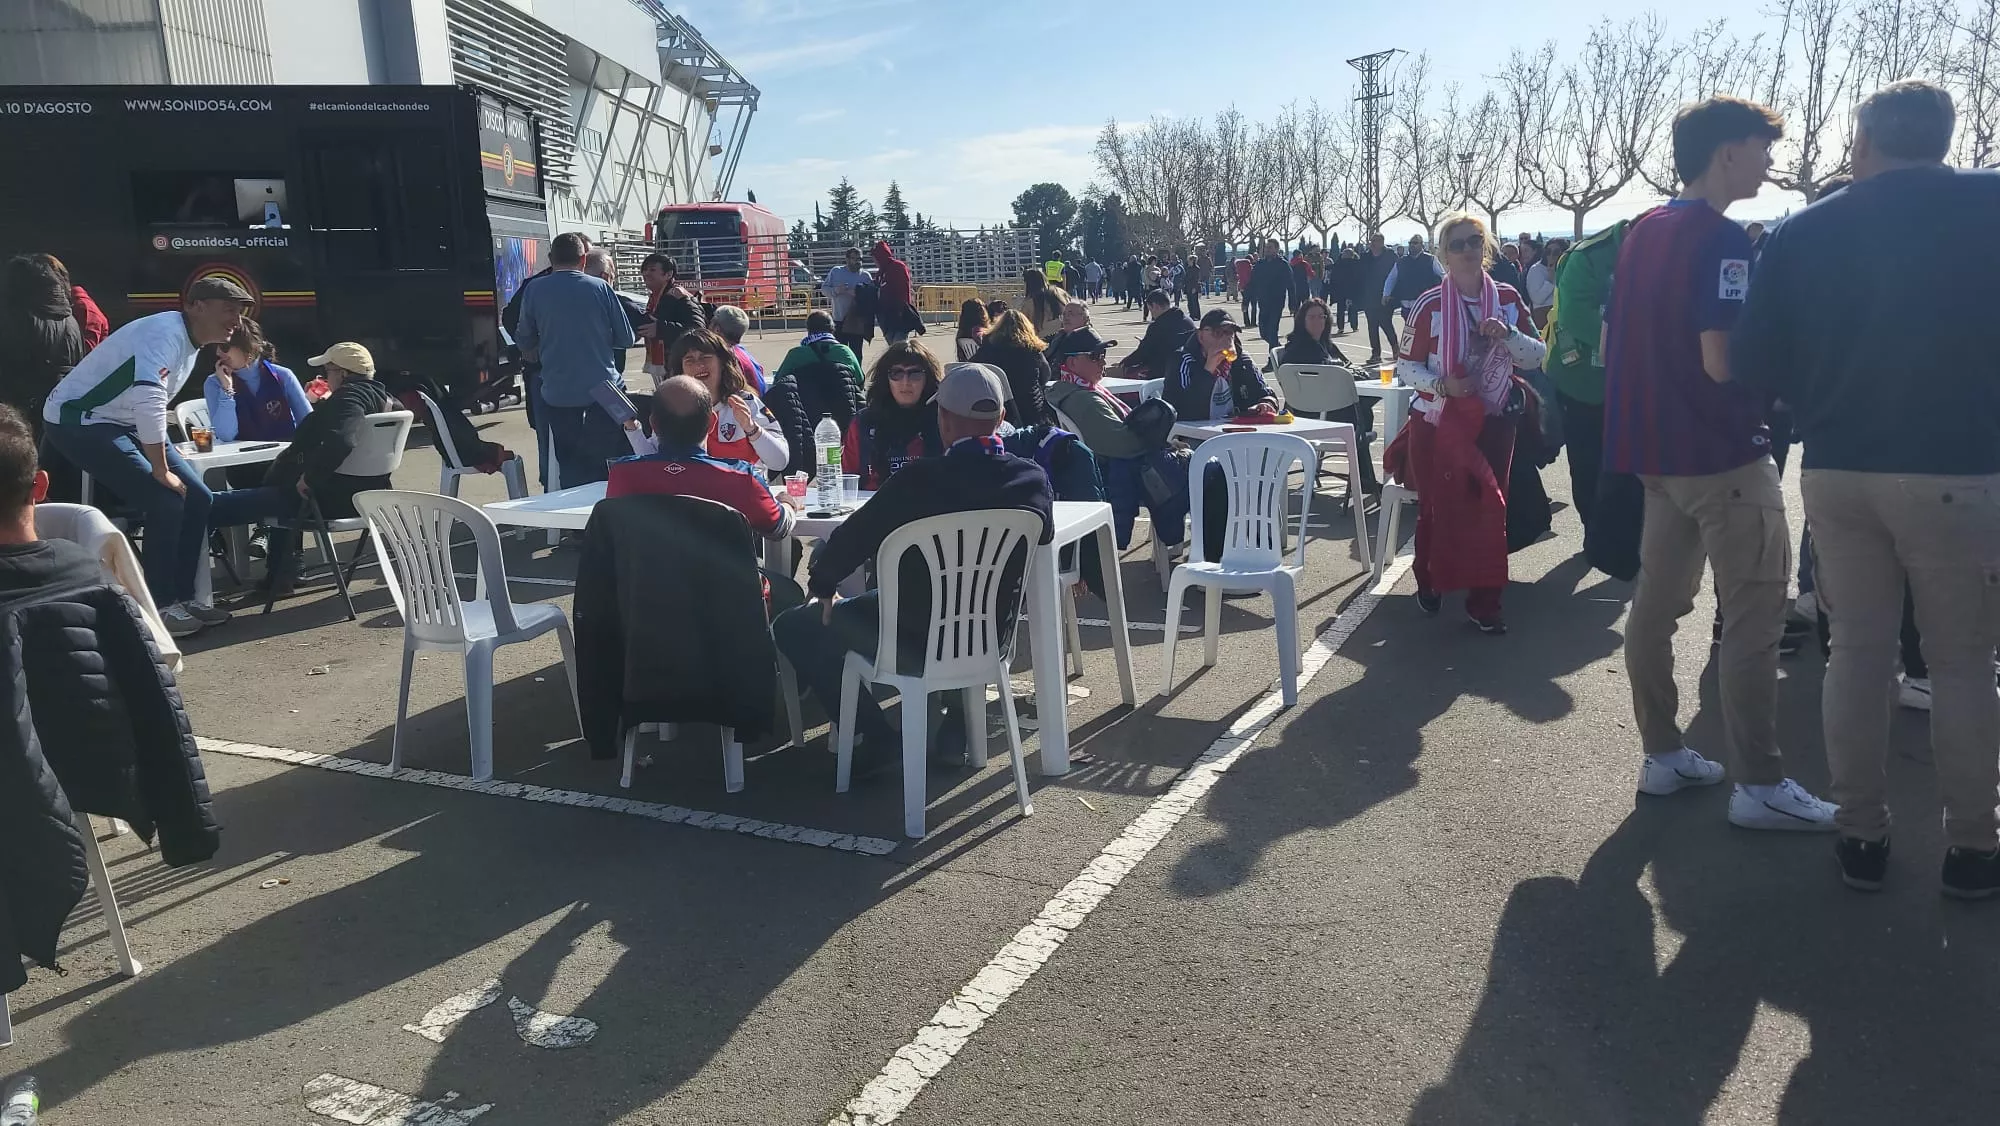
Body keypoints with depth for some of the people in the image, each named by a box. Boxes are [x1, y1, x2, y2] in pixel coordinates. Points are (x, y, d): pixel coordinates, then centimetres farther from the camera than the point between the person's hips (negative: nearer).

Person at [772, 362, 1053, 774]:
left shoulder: (921, 479, -22)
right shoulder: (1034, 479, -9)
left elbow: (853, 537, -12)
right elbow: (1043, 536, 9)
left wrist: (821, 584, 7)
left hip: (918, 640, -5)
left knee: (793, 627, 11)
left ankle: (875, 740, 7)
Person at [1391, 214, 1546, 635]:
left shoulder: (1508, 299, 2)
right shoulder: (1429, 304, -8)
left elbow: (1537, 357, 4)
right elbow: (1406, 365, -5)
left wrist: (1508, 335, -15)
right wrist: (1441, 384, -22)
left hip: (1493, 422, 2)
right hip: (1438, 422, -2)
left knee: (1489, 509, 0)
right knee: (1437, 507, 7)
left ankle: (1484, 602, 8)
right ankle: (1428, 583, 31)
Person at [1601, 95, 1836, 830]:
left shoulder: (1640, 232, 11)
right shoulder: (1721, 240, -16)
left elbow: (1610, 346, 15)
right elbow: (1722, 361, -22)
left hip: (1656, 448, 9)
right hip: (1721, 453, -9)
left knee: (1657, 601, 11)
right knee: (1753, 618, -2)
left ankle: (1662, 754, 21)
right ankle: (1759, 785, 4)